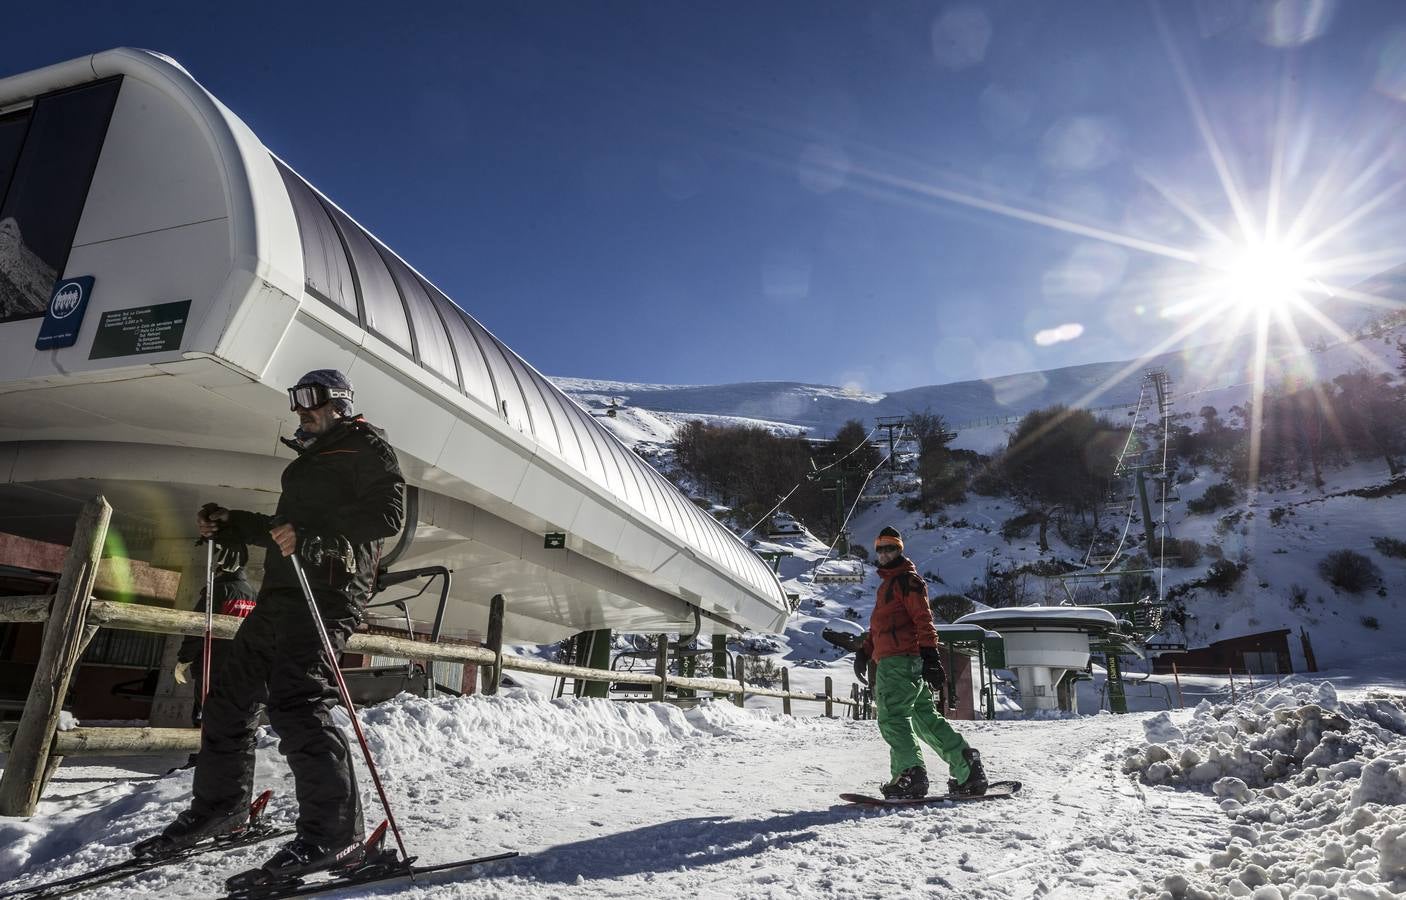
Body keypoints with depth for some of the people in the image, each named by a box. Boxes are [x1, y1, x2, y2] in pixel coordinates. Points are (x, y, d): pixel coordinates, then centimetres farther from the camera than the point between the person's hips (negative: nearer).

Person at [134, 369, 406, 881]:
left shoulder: (365, 446, 1)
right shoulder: (311, 459, 29)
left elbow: (387, 512, -16)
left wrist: (315, 536, -26)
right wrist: (230, 527, 24)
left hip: (327, 592, -10)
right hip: (281, 592, 10)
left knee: (296, 702, -21)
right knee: (231, 695, 13)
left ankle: (334, 833, -15)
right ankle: (219, 806, 30)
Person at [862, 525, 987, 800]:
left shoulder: (907, 579, -5)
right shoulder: (888, 583, 26)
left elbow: (923, 618, -14)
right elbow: (881, 625, 32)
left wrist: (930, 656, -22)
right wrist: (865, 651, 26)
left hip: (900, 661, -10)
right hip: (891, 661, 10)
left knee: (892, 717, -11)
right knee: (926, 718, 11)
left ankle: (910, 775, -12)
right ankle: (968, 770, 15)